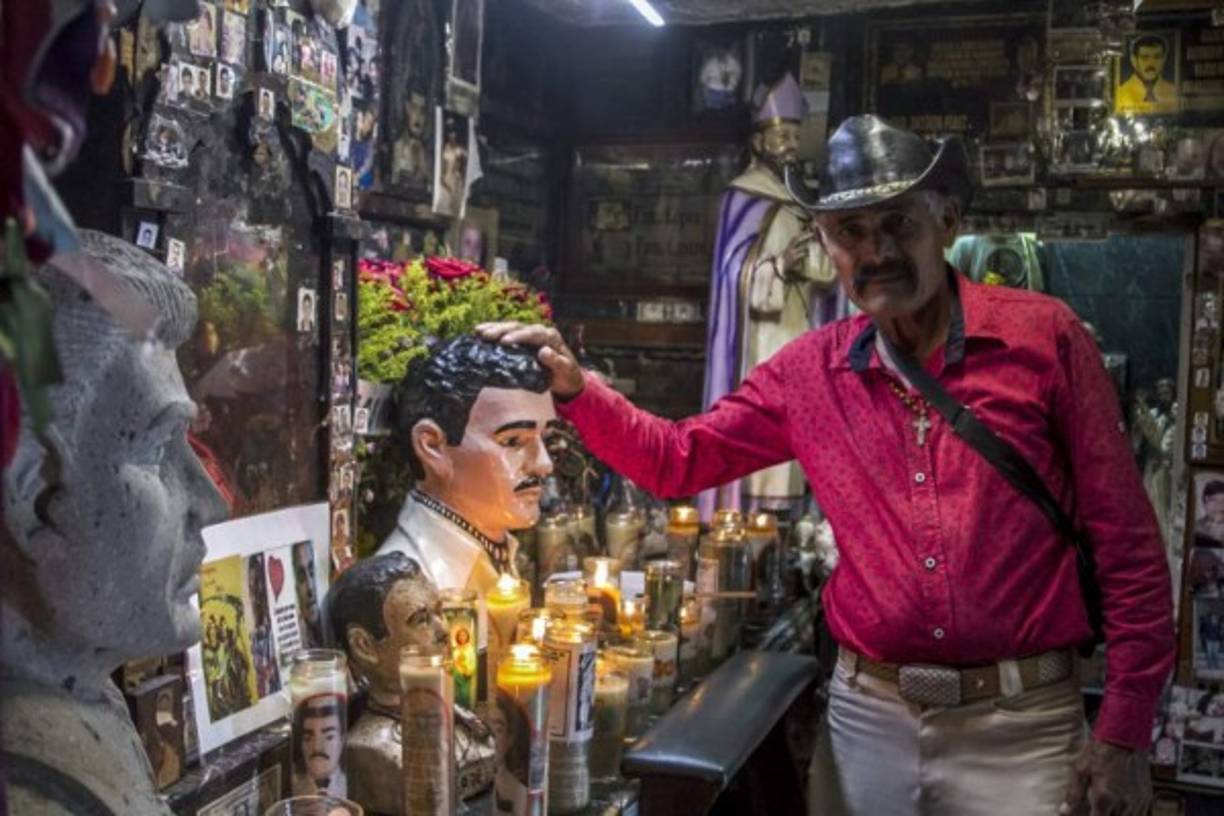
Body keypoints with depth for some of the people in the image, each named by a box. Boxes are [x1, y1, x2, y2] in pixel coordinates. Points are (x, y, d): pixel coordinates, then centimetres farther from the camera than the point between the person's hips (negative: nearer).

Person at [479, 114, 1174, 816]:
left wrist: (1124, 733, -6)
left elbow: (1126, 539, -4)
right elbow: (678, 460, 9)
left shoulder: (1044, 336, -6)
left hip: (1021, 726, -2)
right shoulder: (809, 371, 3)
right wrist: (574, 387, -7)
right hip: (868, 717, 3)